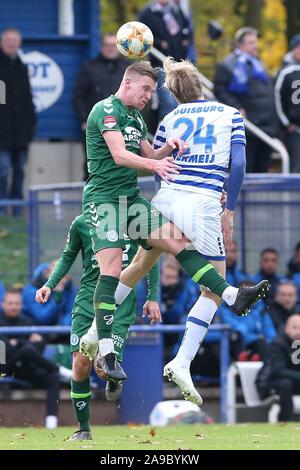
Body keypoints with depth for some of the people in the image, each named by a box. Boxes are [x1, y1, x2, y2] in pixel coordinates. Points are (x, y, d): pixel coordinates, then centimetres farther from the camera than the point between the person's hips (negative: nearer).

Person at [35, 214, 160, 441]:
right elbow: (68, 256, 18)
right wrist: (50, 285, 5)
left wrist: (153, 297, 10)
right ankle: (83, 429, 11)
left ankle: (113, 381, 23)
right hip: (88, 297, 2)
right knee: (81, 363, -6)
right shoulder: (81, 224, 3)